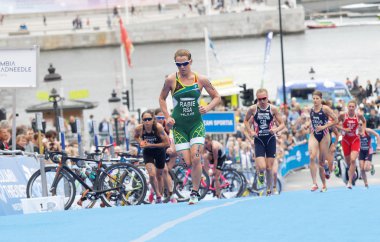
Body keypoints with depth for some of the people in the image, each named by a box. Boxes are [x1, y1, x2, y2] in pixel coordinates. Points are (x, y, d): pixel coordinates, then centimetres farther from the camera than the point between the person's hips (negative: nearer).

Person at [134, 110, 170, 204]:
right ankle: (158, 196, 2)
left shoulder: (158, 127, -30)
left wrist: (150, 145, -30)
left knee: (159, 175, 13)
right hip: (148, 152, 0)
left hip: (159, 151, 0)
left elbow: (167, 143, -26)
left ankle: (159, 197, 33)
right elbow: (136, 137, 2)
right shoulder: (139, 128, -22)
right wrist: (141, 142, -19)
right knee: (152, 174, -19)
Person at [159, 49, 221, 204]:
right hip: (179, 126, 0)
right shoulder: (171, 80, -4)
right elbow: (162, 98, 10)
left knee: (196, 159, -14)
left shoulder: (201, 80, -3)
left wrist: (208, 108, -12)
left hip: (196, 124, 0)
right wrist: (167, 117, -1)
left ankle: (195, 192, -1)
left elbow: (216, 97, 7)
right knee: (187, 162, -7)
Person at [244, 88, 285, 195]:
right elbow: (246, 121, 12)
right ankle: (260, 173, 21)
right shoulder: (253, 109, -6)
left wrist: (276, 129, -21)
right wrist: (250, 132, -3)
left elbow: (282, 124, -1)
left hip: (270, 139, 0)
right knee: (262, 167, -15)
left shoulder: (273, 109, -7)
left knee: (269, 168, 4)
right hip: (259, 140, 0)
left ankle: (269, 189, 21)